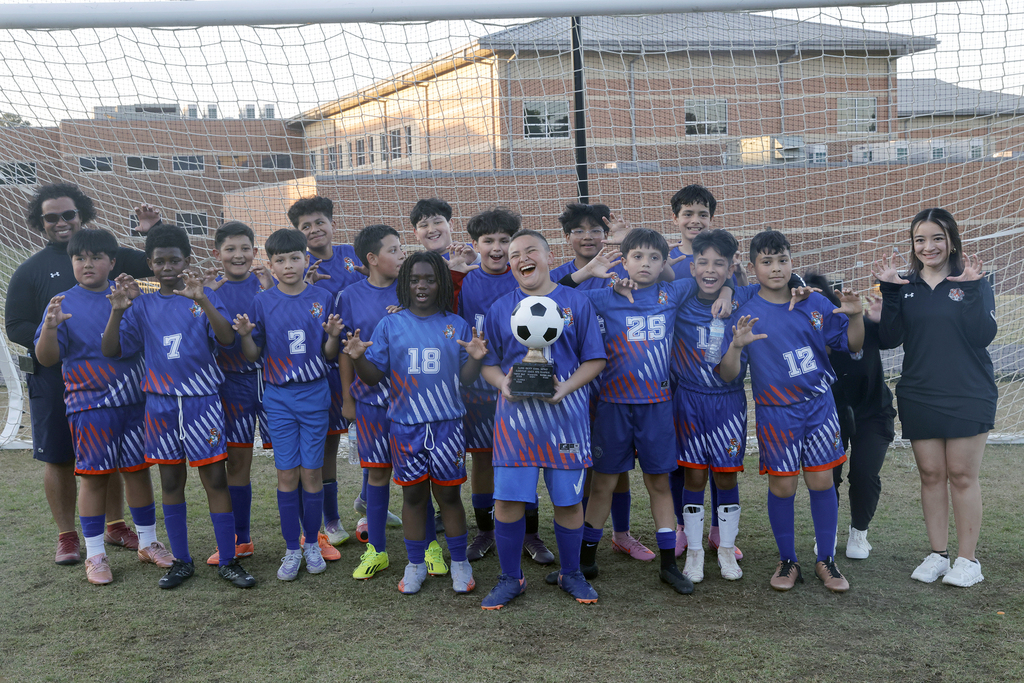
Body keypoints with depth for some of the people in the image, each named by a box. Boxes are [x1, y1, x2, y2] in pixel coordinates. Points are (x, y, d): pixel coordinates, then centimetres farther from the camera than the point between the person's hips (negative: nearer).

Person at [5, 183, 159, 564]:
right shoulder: (30, 271, 2)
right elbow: (16, 327, 0)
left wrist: (154, 233, -8)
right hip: (54, 377, -1)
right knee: (59, 458, 4)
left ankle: (115, 526, 25)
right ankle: (67, 537, 18)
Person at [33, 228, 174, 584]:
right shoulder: (64, 304, -3)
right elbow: (46, 358, -6)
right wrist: (50, 326, -26)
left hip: (134, 400, 2)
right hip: (90, 405, -2)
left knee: (138, 470, 10)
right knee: (94, 476, 3)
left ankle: (148, 542, 25)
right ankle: (95, 554, 15)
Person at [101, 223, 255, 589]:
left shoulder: (204, 298, -1)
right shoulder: (142, 305, 6)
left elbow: (227, 339, -16)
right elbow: (112, 350, 2)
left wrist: (201, 300, -29)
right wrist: (117, 311, -13)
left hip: (202, 401, -3)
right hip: (161, 404, 3)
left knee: (215, 479, -1)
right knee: (171, 481, 10)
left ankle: (228, 562, 7)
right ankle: (181, 560, 22)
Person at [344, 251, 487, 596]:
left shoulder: (457, 325, 4)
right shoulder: (389, 325, 4)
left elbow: (466, 379, 3)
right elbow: (375, 376, 2)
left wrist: (475, 358, -16)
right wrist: (358, 358, -16)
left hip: (447, 425, 0)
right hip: (406, 425, 0)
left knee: (449, 494, 6)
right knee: (413, 495, 9)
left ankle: (459, 563, 22)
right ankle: (415, 564, 23)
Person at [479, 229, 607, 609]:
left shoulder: (576, 303, 4)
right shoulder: (501, 308, 9)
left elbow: (595, 359, 3)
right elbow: (488, 364, 11)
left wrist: (567, 386, -13)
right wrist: (503, 383, -11)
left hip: (565, 414, -1)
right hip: (515, 415, 1)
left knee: (569, 499, 6)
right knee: (507, 499, -2)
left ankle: (571, 574, 26)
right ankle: (510, 578, 16)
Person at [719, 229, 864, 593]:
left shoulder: (815, 304, 1)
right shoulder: (746, 313, -6)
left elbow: (852, 345, 10)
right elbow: (727, 375, -10)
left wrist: (855, 315, -9)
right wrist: (737, 346, -30)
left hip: (819, 405, 2)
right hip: (775, 413, -2)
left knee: (822, 481, 5)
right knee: (782, 486, 4)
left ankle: (826, 560, 20)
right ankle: (787, 561, 21)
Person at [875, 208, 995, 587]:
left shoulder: (974, 282, -2)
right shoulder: (905, 286, 5)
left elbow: (984, 335, -13)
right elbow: (889, 339, -3)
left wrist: (971, 291, -21)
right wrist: (889, 293, -12)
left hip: (968, 397, -3)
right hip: (919, 397, 3)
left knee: (962, 475, 2)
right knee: (930, 475, 9)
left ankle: (967, 559, 13)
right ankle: (937, 554, 20)